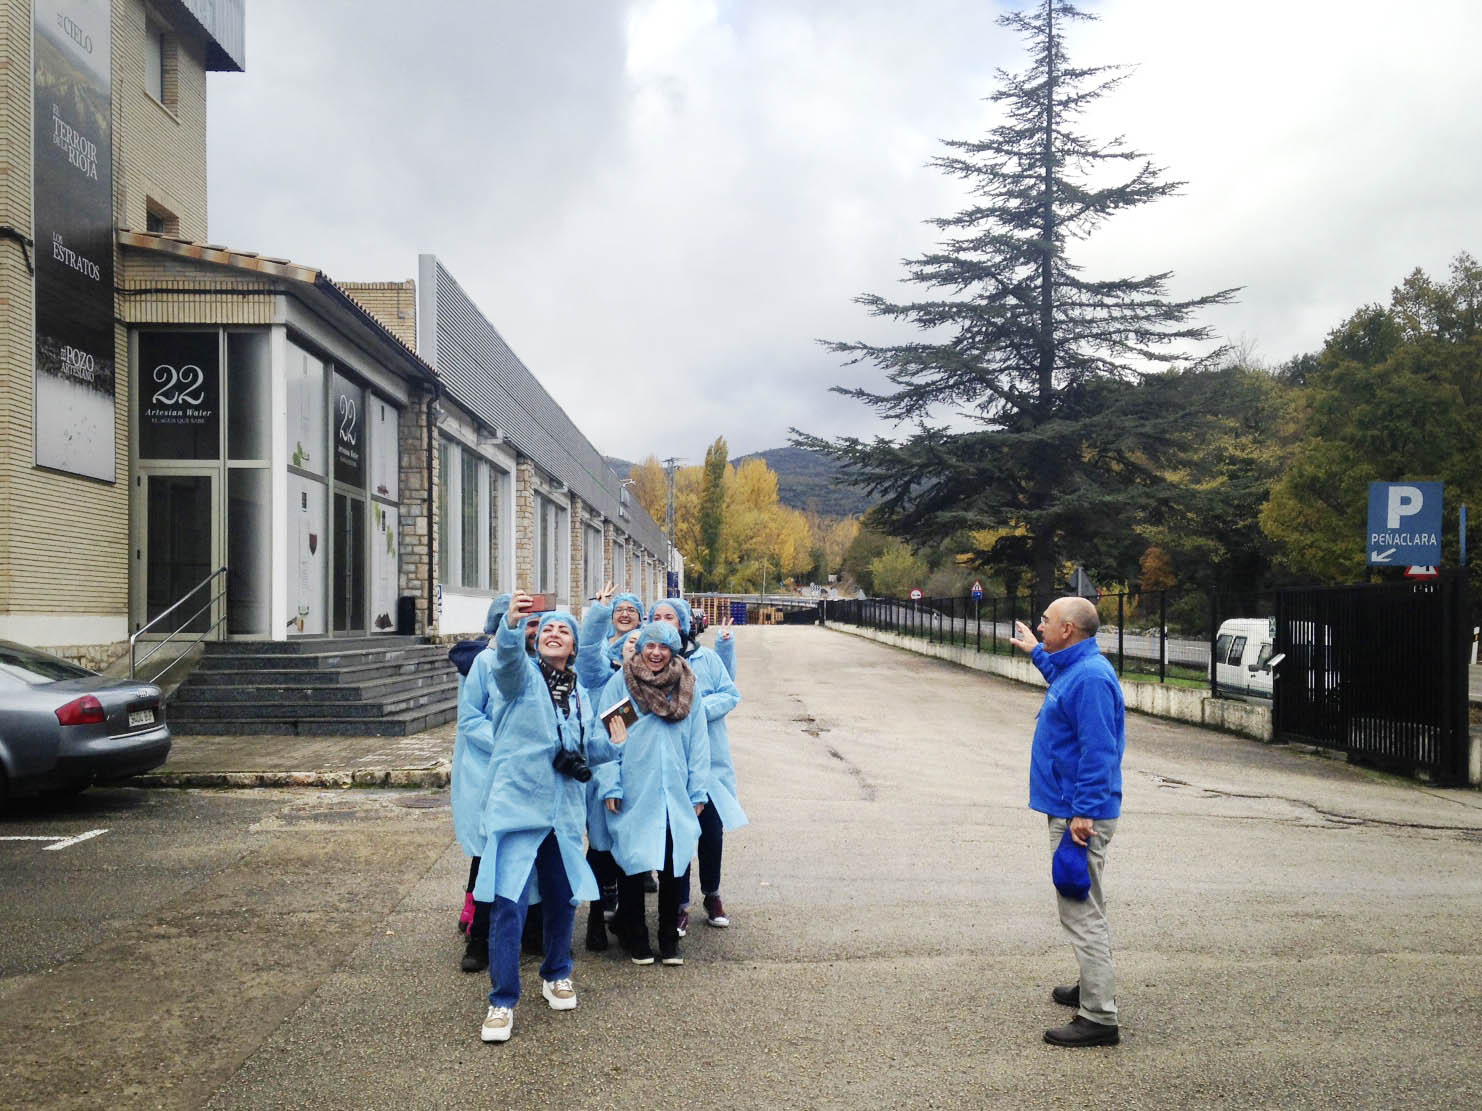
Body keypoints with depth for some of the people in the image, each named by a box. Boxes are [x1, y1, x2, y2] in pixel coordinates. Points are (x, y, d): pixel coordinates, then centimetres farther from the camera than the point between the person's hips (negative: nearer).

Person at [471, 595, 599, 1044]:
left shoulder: (581, 696, 14)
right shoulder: (523, 675, -2)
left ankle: (556, 976, 36)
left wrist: (579, 764, 6)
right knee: (509, 903, -11)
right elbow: (507, 658, -27)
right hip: (518, 803, -5)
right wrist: (511, 623, -47)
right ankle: (502, 1002, 1)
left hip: (564, 811, 5)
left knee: (563, 898, 13)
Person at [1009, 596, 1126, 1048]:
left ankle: (1099, 1018, -1)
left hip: (1080, 817, -11)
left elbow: (1099, 751, -26)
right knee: (1084, 906, 22)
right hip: (1072, 808, 11)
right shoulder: (1073, 668, 11)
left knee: (1081, 912, -7)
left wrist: (1083, 813, -28)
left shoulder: (1091, 677, -21)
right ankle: (1095, 986, 37)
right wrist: (1036, 653, 43)